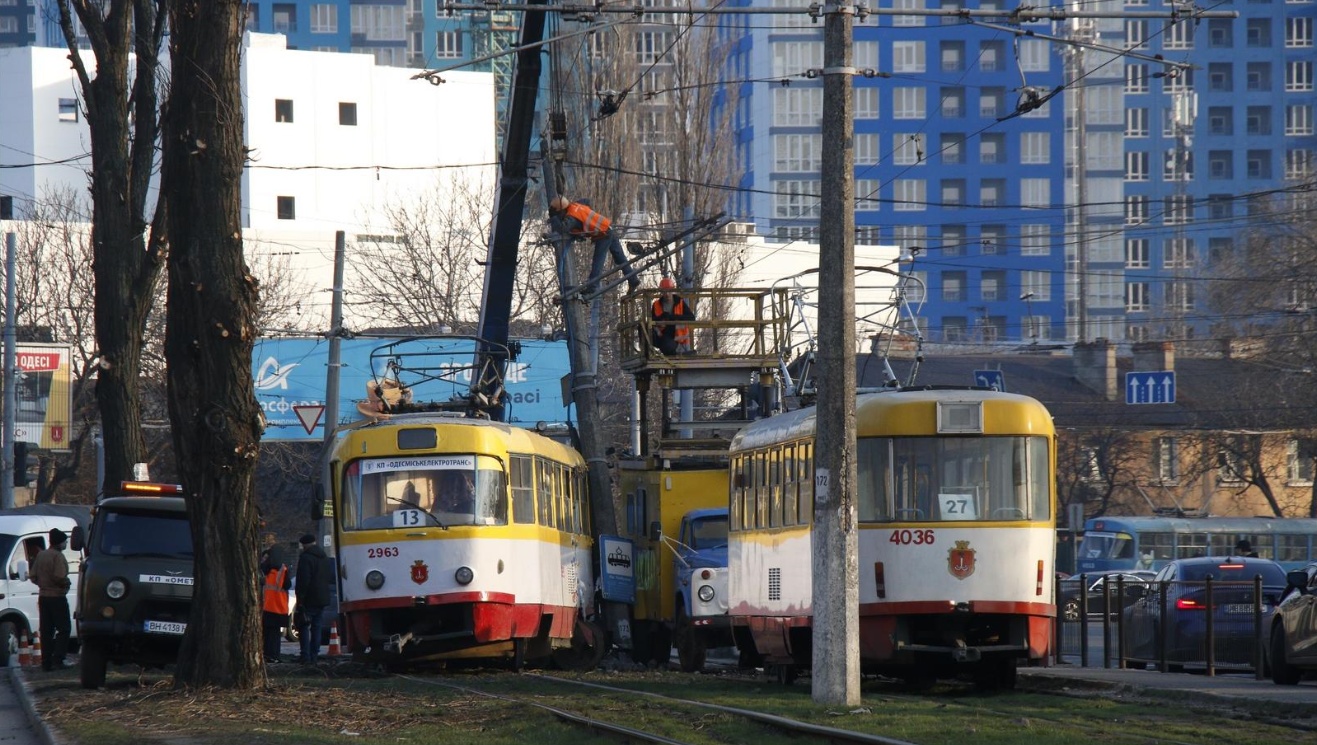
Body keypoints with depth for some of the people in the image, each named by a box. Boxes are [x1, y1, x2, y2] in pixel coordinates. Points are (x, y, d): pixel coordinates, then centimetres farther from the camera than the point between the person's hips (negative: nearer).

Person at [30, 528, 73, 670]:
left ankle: (46, 662, 6)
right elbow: (59, 577, -23)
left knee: (46, 630, 8)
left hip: (43, 597, 8)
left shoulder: (41, 555, 10)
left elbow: (33, 577, 11)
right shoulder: (58, 556, -15)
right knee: (64, 629, -2)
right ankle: (58, 659, -11)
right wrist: (67, 583, -5)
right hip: (57, 597, -8)